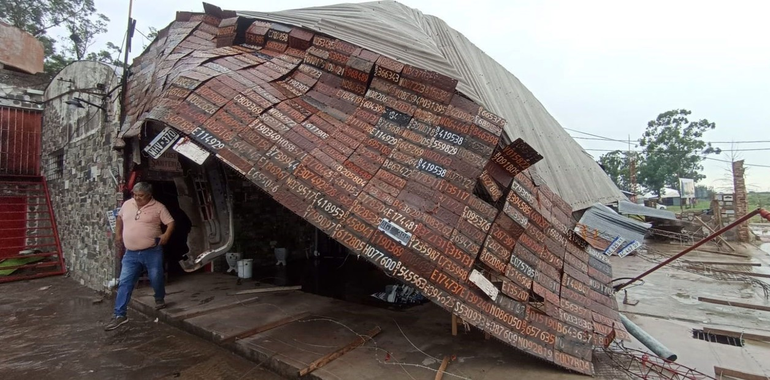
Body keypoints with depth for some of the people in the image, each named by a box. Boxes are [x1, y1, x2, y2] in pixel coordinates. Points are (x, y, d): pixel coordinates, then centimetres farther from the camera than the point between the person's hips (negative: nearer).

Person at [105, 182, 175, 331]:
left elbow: (170, 222, -5)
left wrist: (166, 234, -23)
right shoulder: (127, 204, 6)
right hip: (131, 253, 4)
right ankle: (119, 315, 10)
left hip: (152, 252, -4)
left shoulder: (158, 207, -7)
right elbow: (120, 218, 25)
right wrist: (118, 234, 18)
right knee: (124, 283, 2)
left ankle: (160, 299, 35)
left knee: (156, 279, 6)